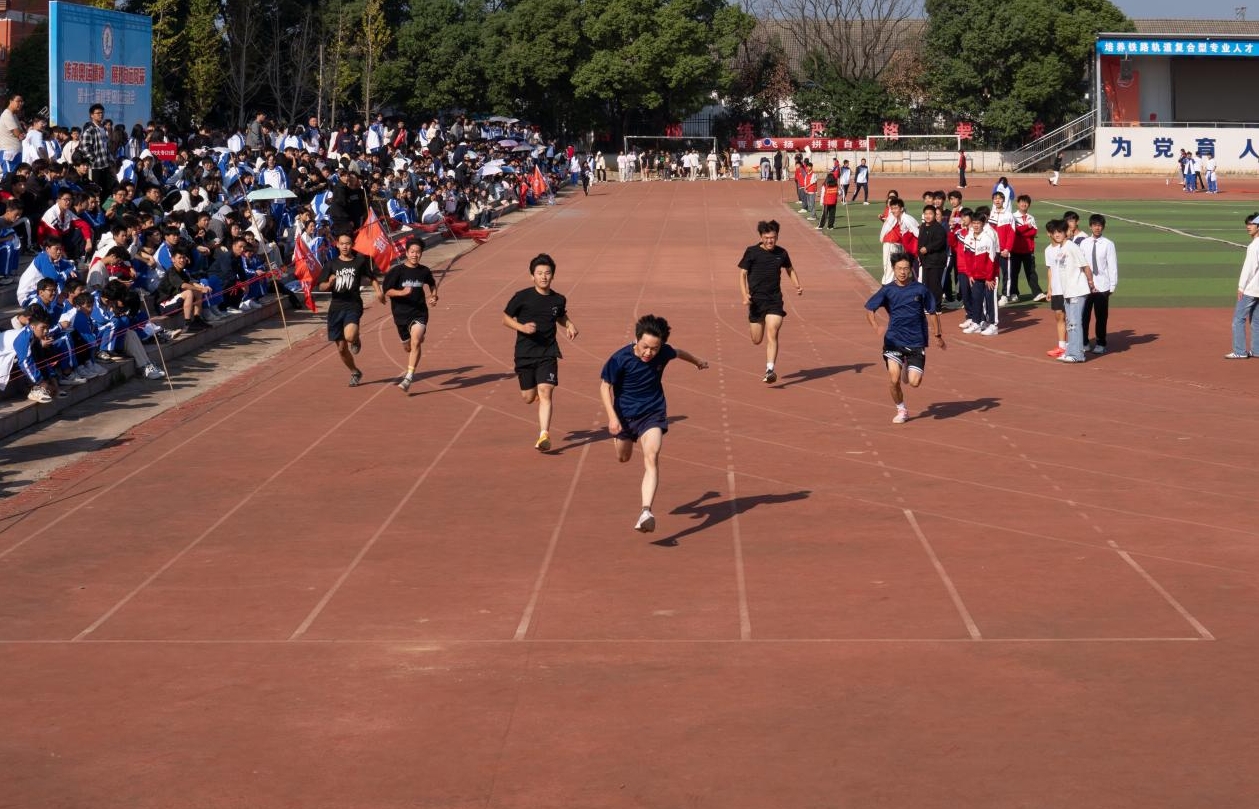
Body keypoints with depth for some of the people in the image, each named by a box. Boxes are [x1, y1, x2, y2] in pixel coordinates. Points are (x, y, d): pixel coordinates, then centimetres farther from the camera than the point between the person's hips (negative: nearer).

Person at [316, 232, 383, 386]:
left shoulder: (360, 261, 4)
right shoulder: (331, 264, 7)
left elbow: (372, 278, 18)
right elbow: (321, 287, 2)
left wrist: (378, 290, 1)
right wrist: (329, 283, -19)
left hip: (353, 305, -3)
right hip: (336, 307, 3)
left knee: (350, 336, -31)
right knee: (341, 348, 8)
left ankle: (356, 341, 7)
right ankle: (355, 373, 33)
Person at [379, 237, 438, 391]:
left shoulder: (424, 271, 2)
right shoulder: (397, 271, -7)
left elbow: (432, 284, 25)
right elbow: (387, 291, -11)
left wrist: (434, 296, 6)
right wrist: (402, 292, -27)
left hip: (419, 313, -1)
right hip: (401, 314, 1)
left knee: (415, 342, -23)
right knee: (407, 347, 15)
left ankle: (409, 378, -26)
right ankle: (411, 371, 49)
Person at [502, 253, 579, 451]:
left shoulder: (559, 300, 3)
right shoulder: (522, 297, -7)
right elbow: (506, 318, 2)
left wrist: (570, 325, 4)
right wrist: (522, 327, -16)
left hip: (548, 354, 0)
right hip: (525, 354, 0)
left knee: (545, 392, -16)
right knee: (529, 398, 6)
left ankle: (544, 435, -18)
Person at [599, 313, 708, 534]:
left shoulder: (664, 353, -15)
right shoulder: (620, 359, -24)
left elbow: (678, 353, 10)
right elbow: (605, 386, -12)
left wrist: (697, 361, 32)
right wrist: (612, 416, -24)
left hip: (653, 414, -1)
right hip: (624, 415, 1)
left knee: (651, 457, -24)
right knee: (623, 458, 24)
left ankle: (646, 512, -38)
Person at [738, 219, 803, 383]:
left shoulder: (781, 253, 6)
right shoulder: (752, 252, -3)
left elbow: (790, 269, 25)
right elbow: (742, 274, -2)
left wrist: (797, 285, 8)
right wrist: (745, 295, -16)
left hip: (775, 299, 1)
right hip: (756, 300, -1)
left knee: (772, 333, -18)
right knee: (757, 340, 7)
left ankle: (770, 370, -22)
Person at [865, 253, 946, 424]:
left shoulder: (920, 289, -3)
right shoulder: (887, 290, -3)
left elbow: (932, 312, 9)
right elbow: (869, 309, -4)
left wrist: (938, 335, 10)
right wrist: (876, 327, -23)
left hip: (916, 341, 0)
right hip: (894, 340, 0)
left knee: (914, 382, -8)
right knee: (893, 379, -13)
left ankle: (908, 369, 30)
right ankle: (901, 410, 14)